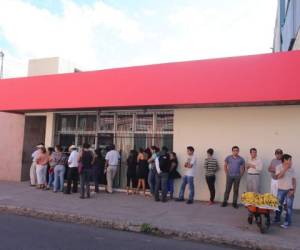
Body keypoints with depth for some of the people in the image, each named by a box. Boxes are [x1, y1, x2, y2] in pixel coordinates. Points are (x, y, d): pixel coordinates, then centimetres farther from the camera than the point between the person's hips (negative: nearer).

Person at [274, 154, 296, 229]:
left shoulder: (292, 168, -1)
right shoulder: (279, 167, -5)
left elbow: (294, 180, 1)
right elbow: (278, 176, -20)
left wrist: (293, 190, -7)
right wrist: (285, 168, -21)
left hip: (289, 190, 0)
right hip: (281, 189, 0)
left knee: (289, 206, 1)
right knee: (279, 205, 10)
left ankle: (287, 222, 9)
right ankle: (277, 218, 27)